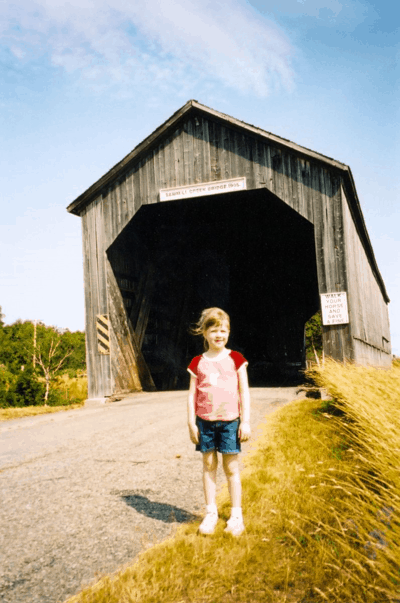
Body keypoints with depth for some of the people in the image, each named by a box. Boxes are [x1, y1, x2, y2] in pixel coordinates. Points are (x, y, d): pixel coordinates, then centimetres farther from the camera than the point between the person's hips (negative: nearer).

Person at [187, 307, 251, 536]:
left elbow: (244, 392, 0)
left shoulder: (236, 359, -1)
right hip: (205, 421, 2)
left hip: (230, 421, -2)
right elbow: (192, 394, 6)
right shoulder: (198, 363, 3)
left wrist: (246, 421, -4)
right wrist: (192, 423, 2)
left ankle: (236, 515, 17)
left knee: (231, 467, 5)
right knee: (209, 465, 8)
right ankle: (211, 513, 21)